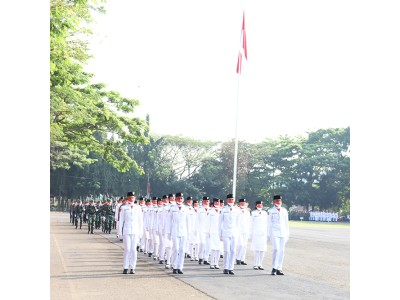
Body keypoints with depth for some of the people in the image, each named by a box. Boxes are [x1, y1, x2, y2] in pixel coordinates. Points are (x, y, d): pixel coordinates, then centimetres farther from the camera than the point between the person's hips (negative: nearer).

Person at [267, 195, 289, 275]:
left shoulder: (284, 210, 12)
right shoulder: (271, 211, 3)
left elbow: (286, 223, 15)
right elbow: (269, 223, 4)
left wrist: (287, 234, 12)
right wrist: (268, 234, 1)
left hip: (283, 233, 4)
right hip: (274, 233, -4)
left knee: (282, 251, 1)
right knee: (276, 249, -16)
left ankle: (279, 269, 7)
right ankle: (274, 268, -6)